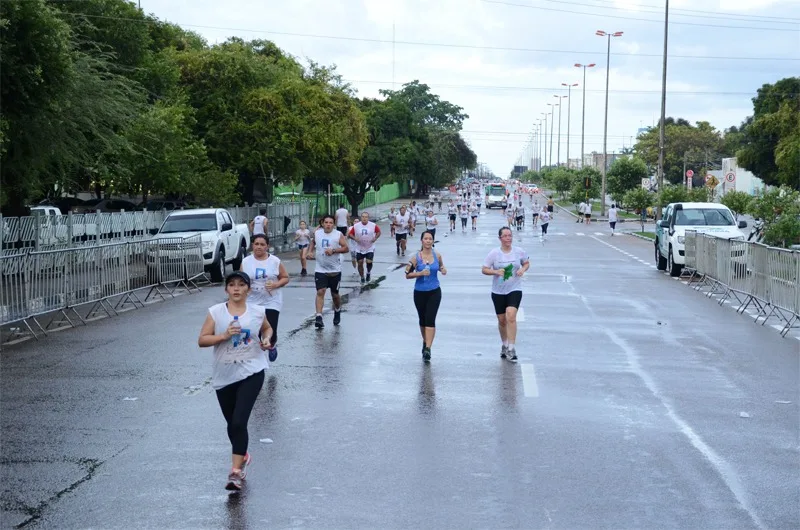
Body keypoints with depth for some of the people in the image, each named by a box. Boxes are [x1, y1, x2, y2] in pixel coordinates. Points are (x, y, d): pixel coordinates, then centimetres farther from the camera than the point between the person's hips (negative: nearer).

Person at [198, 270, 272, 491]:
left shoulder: (257, 312, 0)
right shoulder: (215, 312, -4)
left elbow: (267, 328, 20)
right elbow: (202, 340, -6)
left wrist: (266, 340, -1)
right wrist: (224, 335, -20)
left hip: (251, 373, -2)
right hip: (224, 375, 2)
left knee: (239, 422, -14)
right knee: (232, 423, 16)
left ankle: (236, 471, -11)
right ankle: (243, 456, 43)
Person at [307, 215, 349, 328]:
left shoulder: (338, 235, -7)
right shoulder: (317, 233, 3)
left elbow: (346, 248, -13)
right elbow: (313, 242, 24)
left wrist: (334, 250, -25)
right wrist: (310, 251, 7)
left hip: (335, 270, -1)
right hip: (320, 269, 1)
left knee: (335, 294, 12)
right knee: (320, 292, -14)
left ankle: (337, 312, 40)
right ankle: (318, 317, -18)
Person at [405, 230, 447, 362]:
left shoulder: (437, 256, -2)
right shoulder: (416, 257, -8)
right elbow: (407, 274, -5)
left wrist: (443, 270, -5)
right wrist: (420, 273, -20)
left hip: (434, 292, 0)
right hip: (420, 293, 0)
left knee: (430, 320, -11)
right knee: (422, 320, 14)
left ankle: (428, 349, -16)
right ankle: (425, 342, 38)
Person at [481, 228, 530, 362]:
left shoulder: (519, 251, -2)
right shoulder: (494, 253, -6)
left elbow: (527, 263, 14)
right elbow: (484, 269, -3)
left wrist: (523, 270, -7)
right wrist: (496, 272, -21)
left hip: (515, 290, -1)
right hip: (498, 291, 1)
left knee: (511, 317, -20)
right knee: (502, 320, 11)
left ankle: (511, 349, -15)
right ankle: (504, 345, 34)